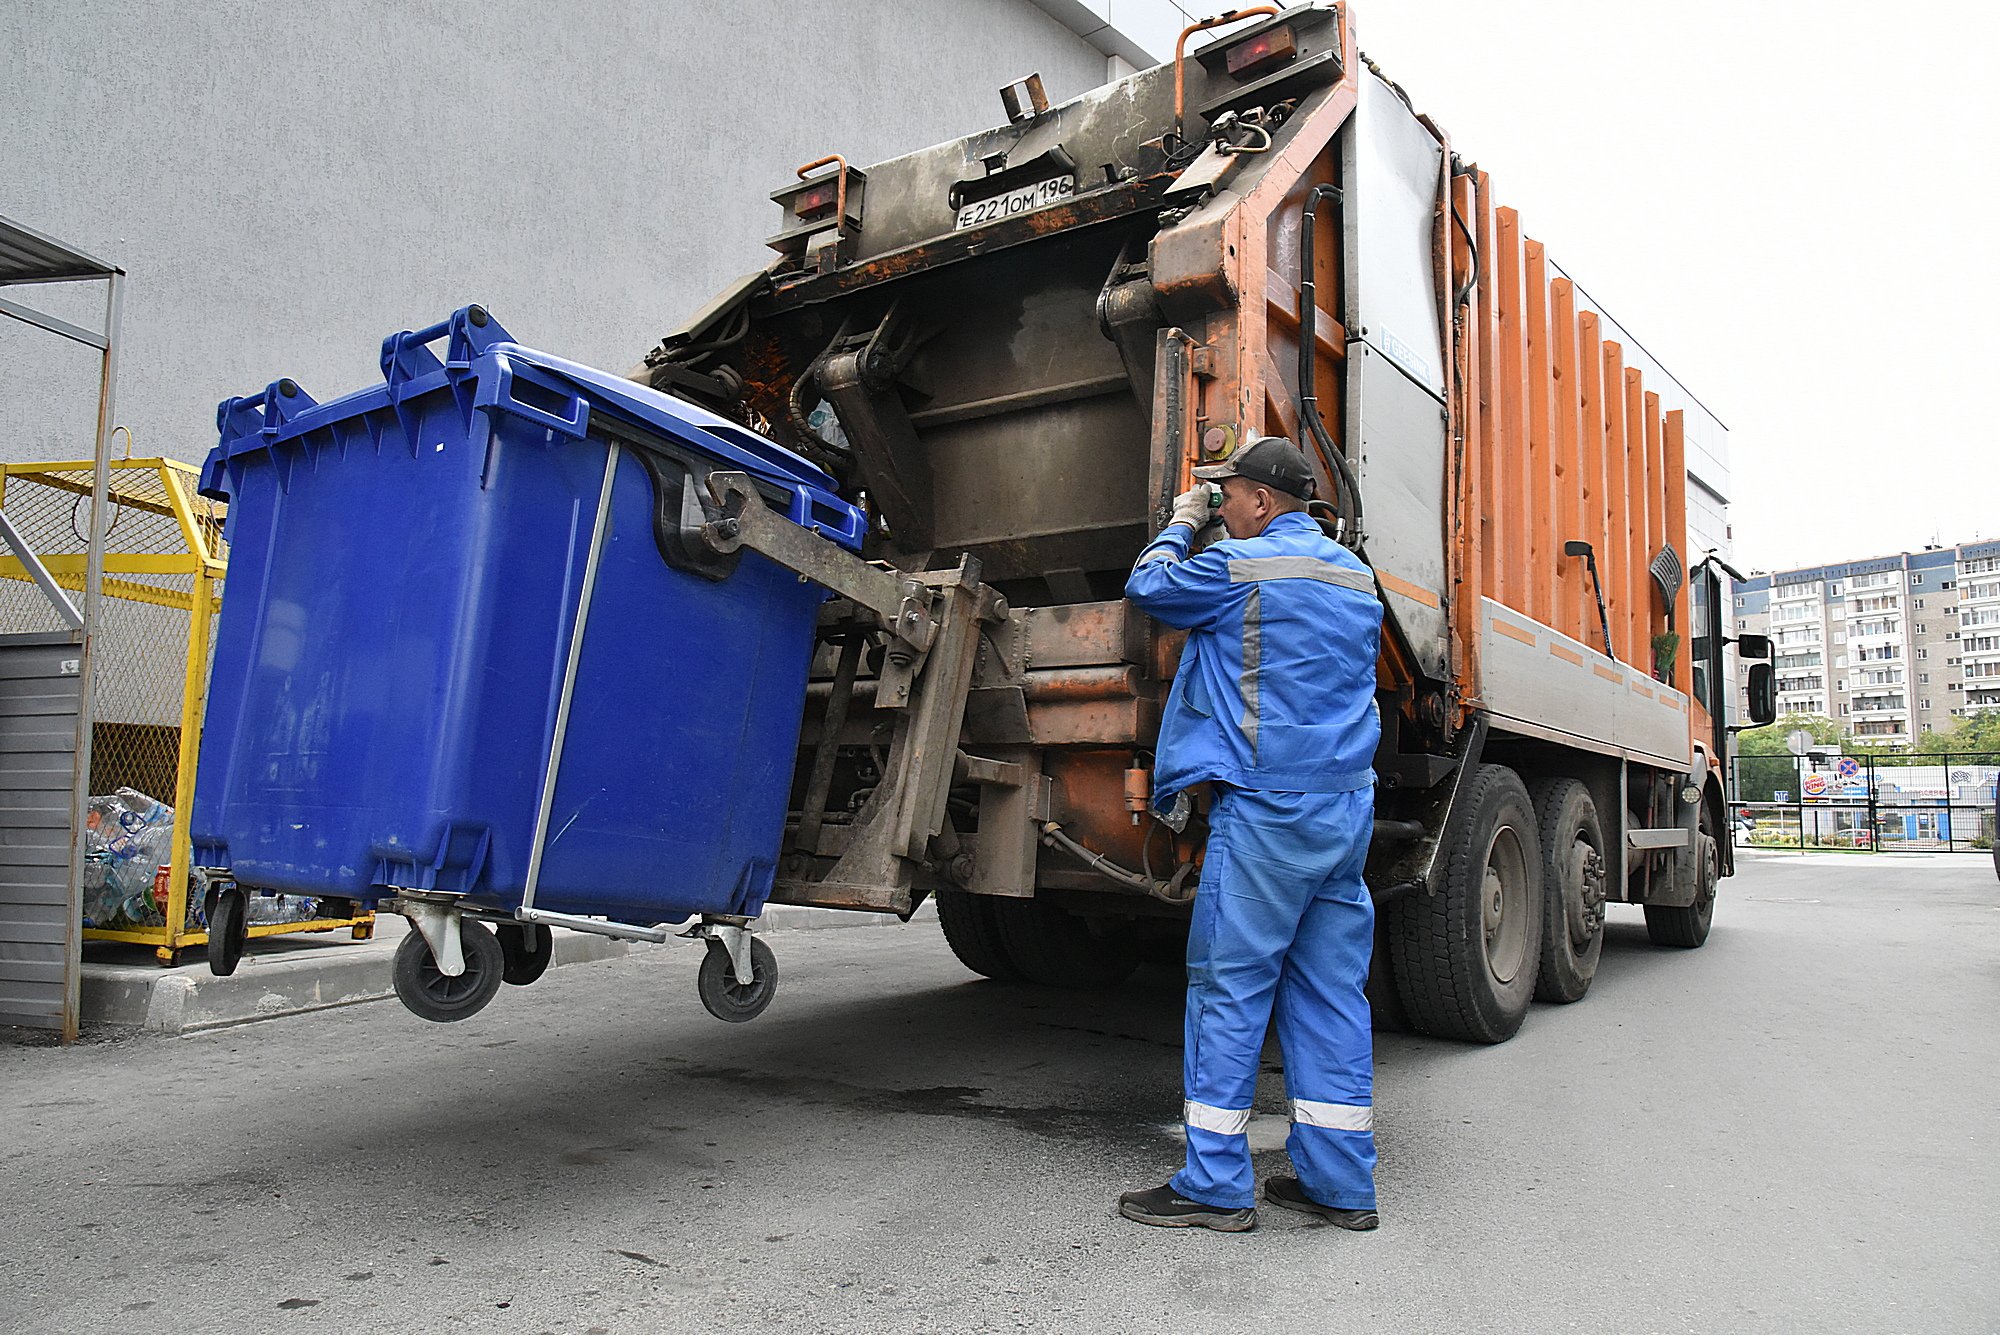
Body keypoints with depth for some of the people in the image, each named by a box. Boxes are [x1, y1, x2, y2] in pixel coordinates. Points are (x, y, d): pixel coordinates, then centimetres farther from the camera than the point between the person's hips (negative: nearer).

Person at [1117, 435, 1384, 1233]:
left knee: (1230, 987, -1)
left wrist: (1182, 524, 24)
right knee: (1331, 989, 10)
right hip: (1348, 807, 8)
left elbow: (1148, 587, 5)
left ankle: (1216, 1183, 6)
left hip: (1266, 807, -8)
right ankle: (1339, 1181, 16)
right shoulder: (1356, 577, 15)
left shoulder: (1240, 566, -8)